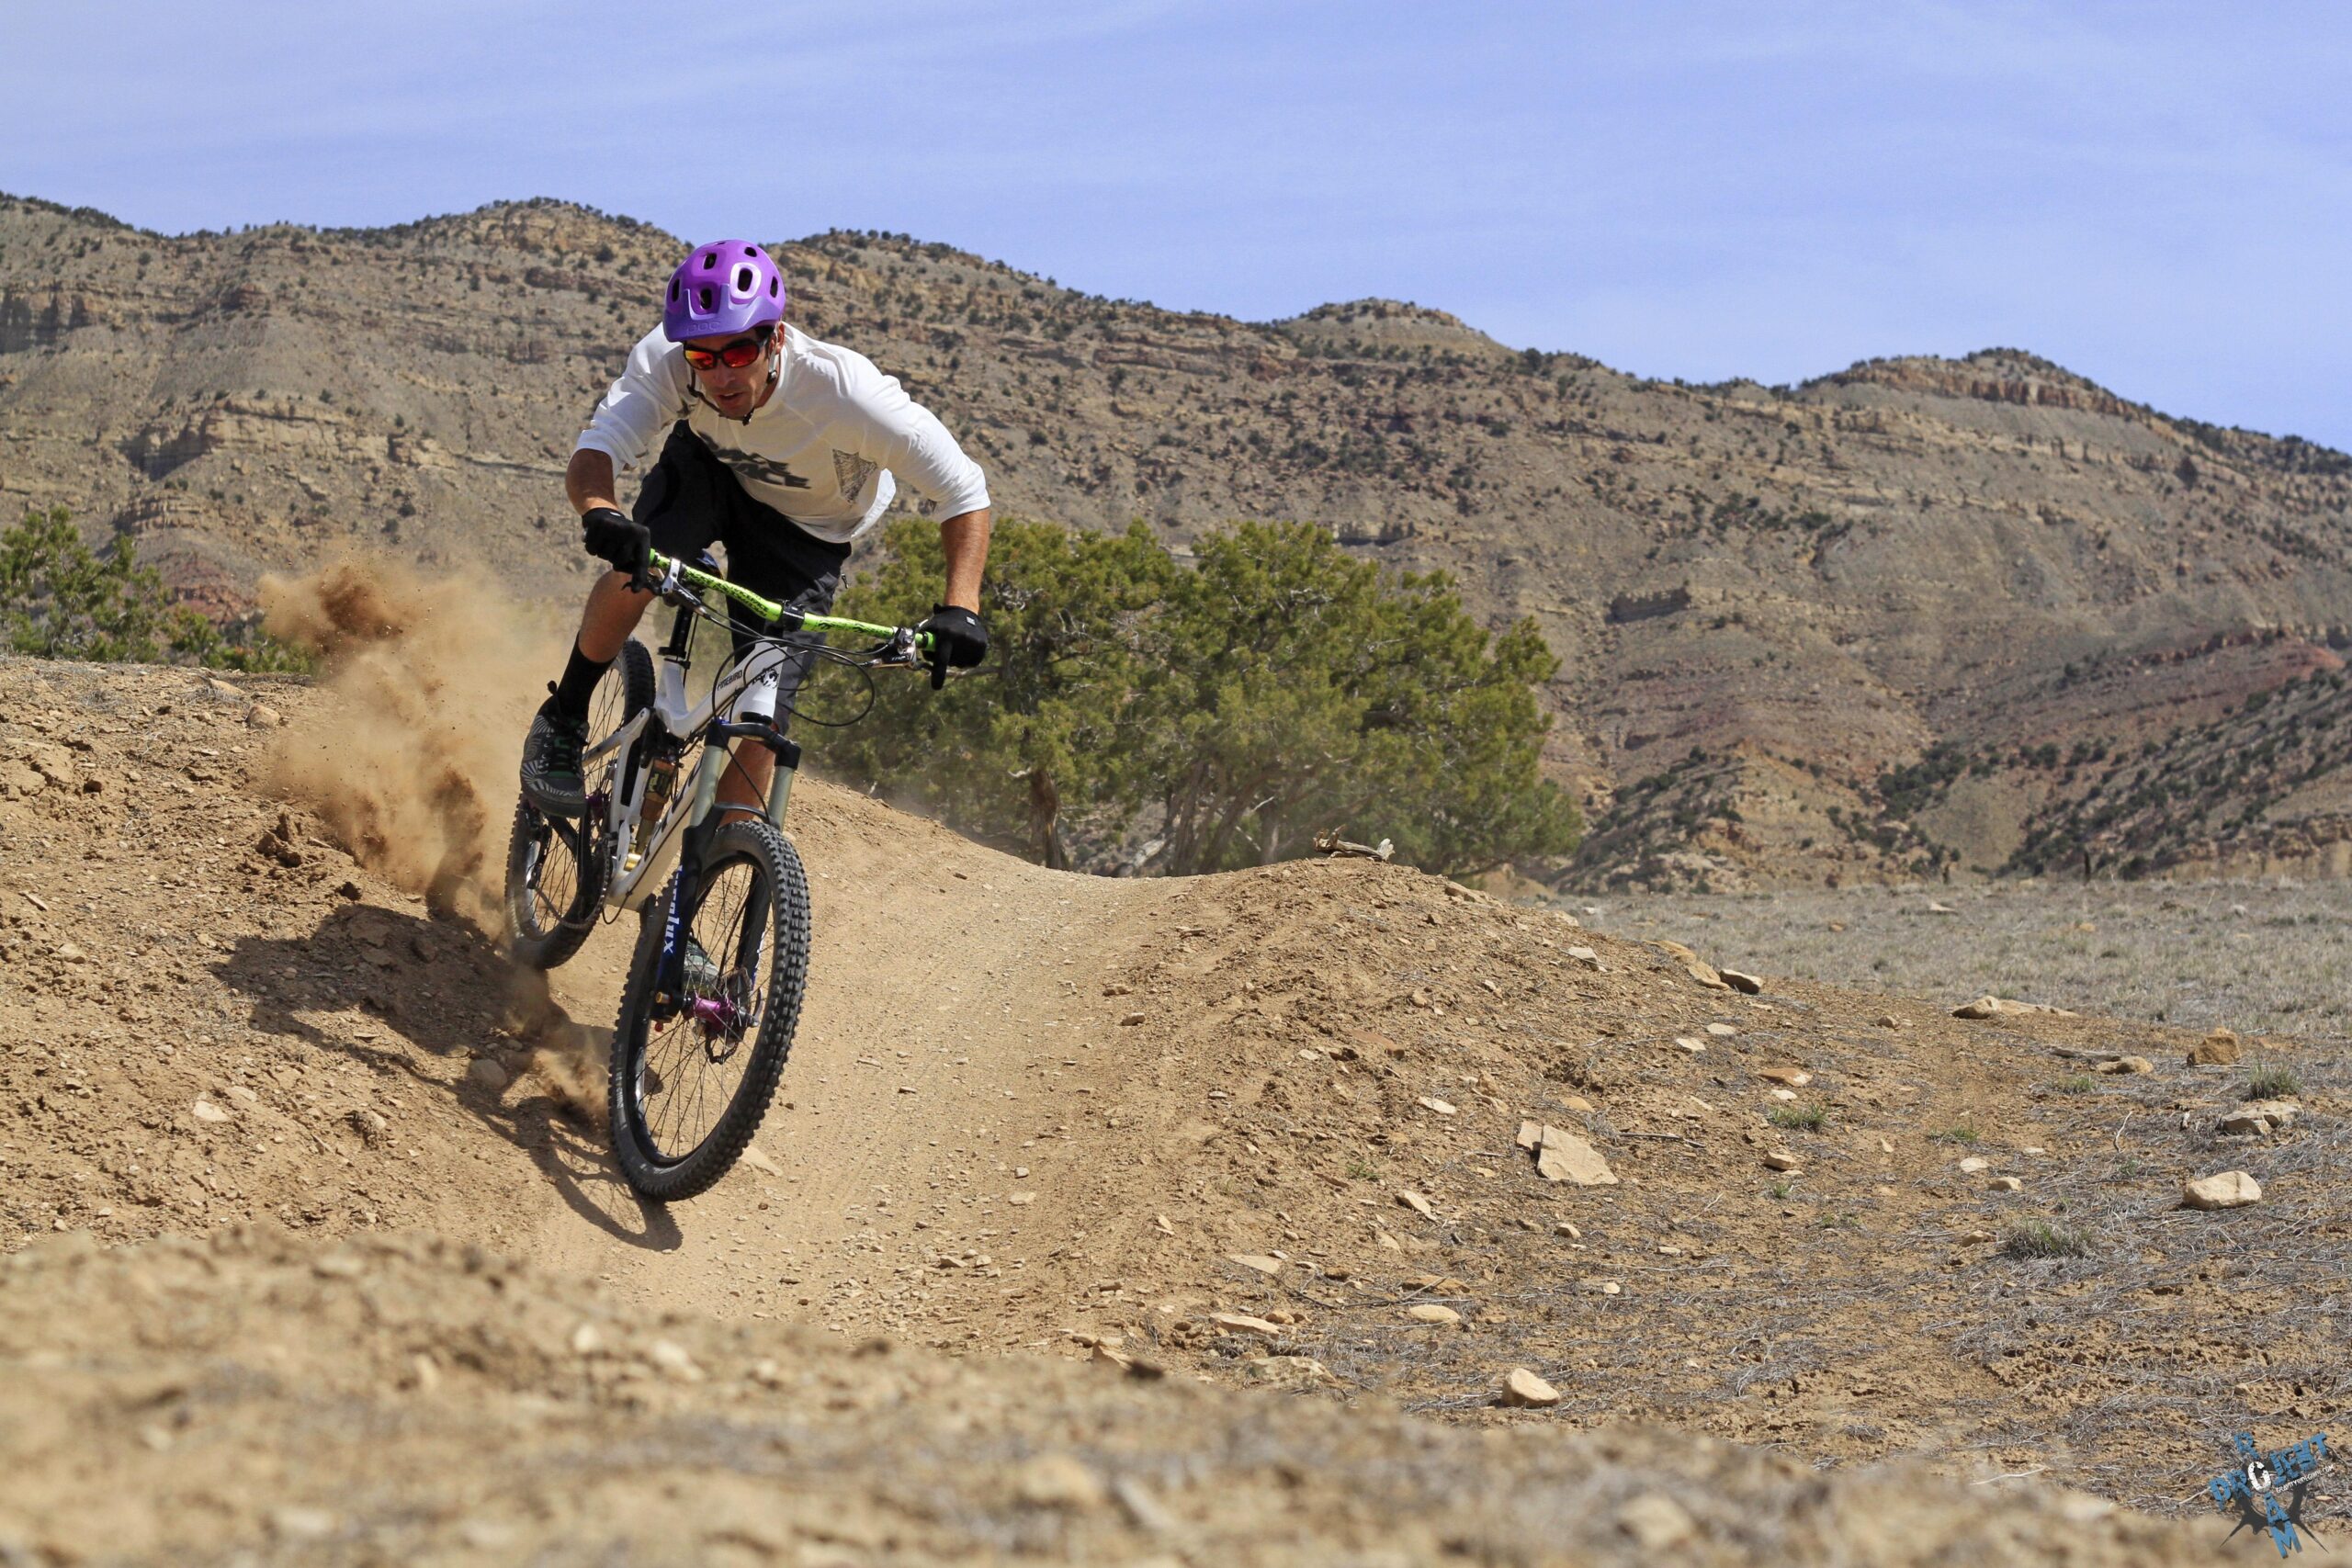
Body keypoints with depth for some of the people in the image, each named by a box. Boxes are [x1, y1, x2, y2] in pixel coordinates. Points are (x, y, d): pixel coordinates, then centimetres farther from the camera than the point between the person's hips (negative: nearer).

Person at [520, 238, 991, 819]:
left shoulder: (846, 390, -37)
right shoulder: (666, 359, -32)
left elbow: (964, 491, -33)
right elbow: (592, 453, -40)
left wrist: (959, 608, -47)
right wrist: (600, 513, -63)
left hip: (804, 528, -1)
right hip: (706, 467, 1)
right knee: (635, 567, -31)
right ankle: (562, 719, -6)